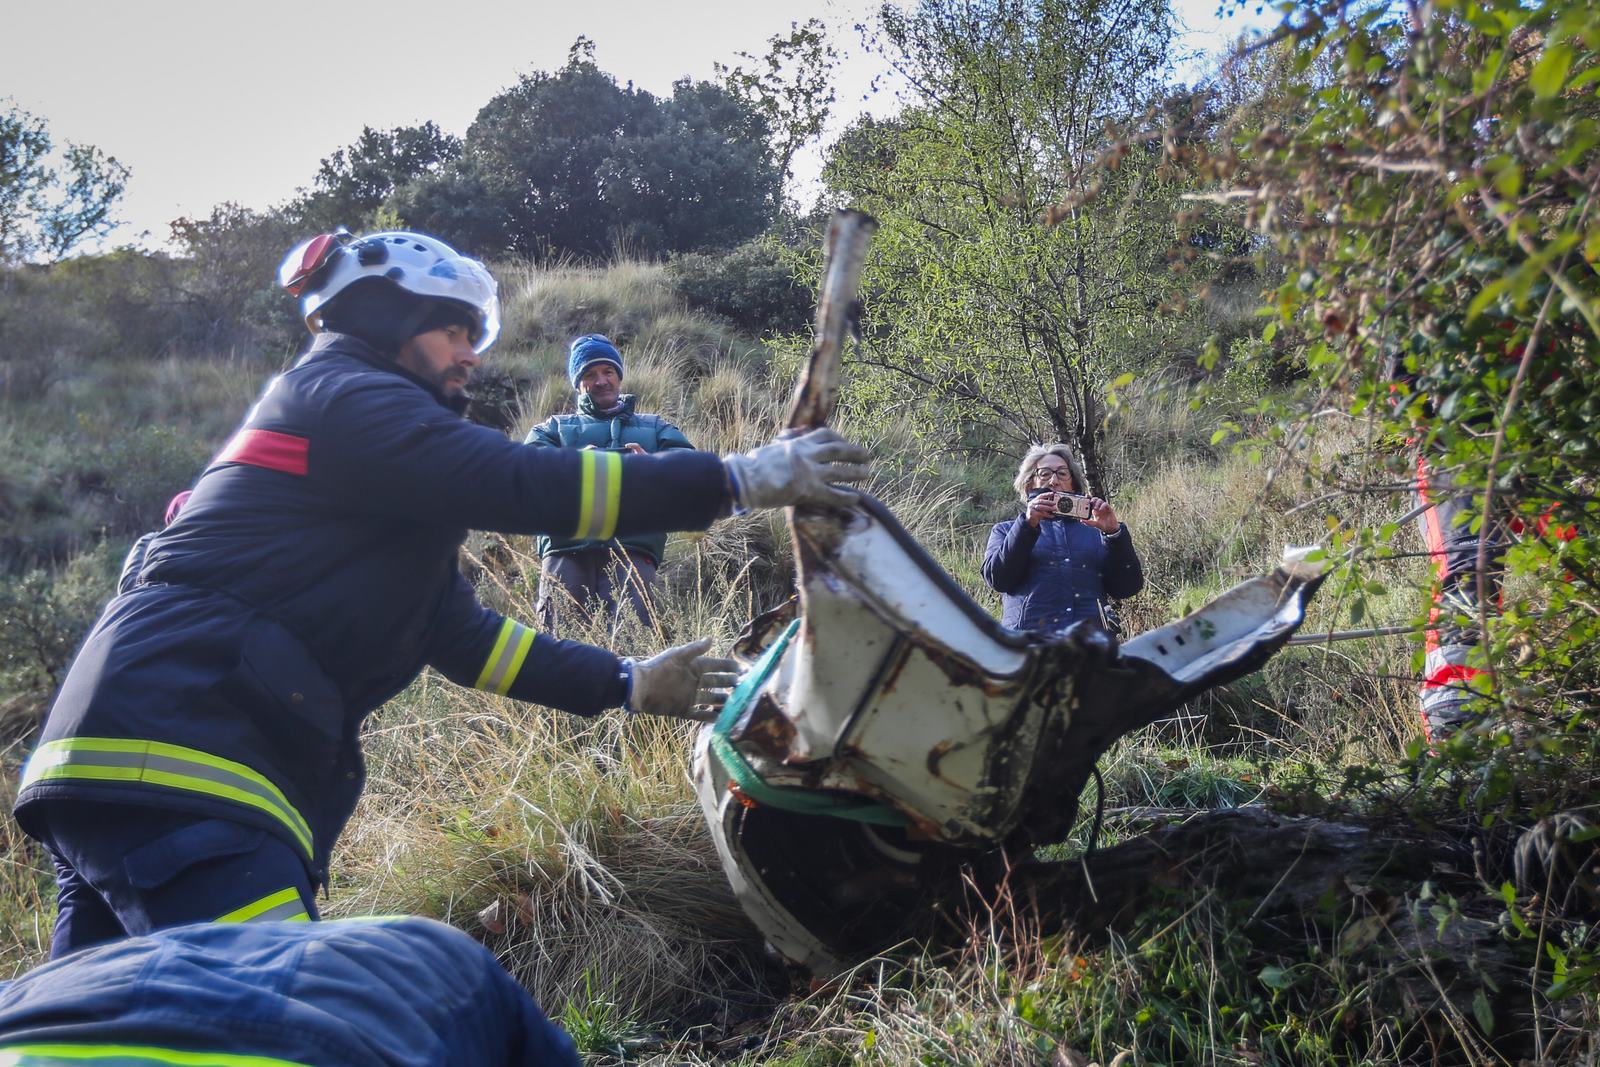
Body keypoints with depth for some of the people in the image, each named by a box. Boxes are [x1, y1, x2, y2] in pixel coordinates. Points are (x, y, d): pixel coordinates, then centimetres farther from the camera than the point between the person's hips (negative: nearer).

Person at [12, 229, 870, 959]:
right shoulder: (341, 396, -4)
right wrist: (737, 479, -14)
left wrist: (626, 684, 21)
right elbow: (525, 487, -17)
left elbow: (459, 633, 23)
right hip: (172, 762, -11)